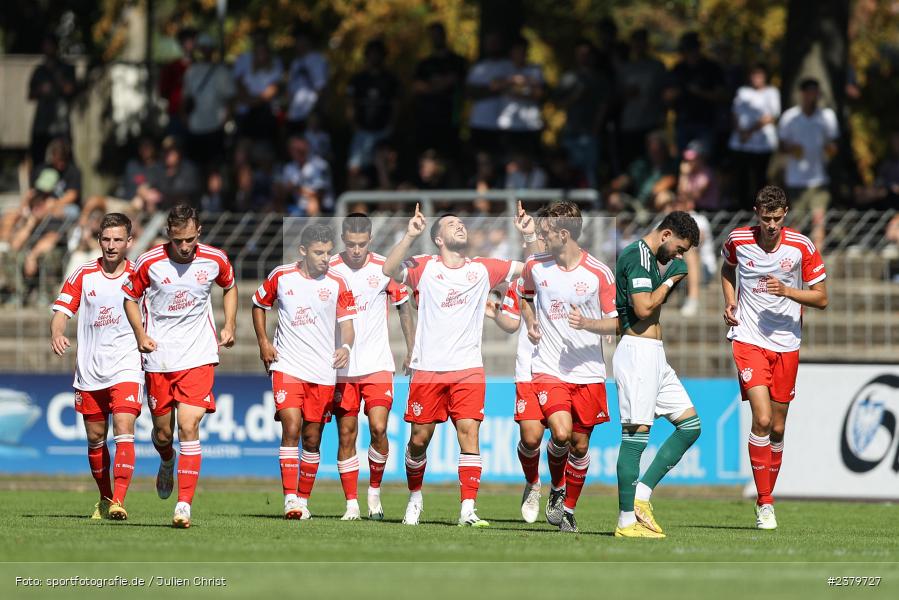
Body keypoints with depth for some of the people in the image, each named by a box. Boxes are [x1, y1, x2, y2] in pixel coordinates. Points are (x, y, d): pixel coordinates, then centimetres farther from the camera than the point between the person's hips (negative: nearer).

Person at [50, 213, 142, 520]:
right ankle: (105, 498, 30)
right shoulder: (83, 274, 2)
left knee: (124, 433, -18)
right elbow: (61, 310, -2)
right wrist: (57, 334, -22)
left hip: (126, 368, -3)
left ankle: (119, 502, -25)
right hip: (89, 370, 3)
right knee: (95, 439, 11)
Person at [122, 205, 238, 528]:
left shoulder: (215, 260, -5)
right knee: (162, 433, 8)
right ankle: (167, 462, 47)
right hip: (158, 358, 1)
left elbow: (230, 287, 17)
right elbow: (131, 298, 6)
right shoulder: (149, 262, -9)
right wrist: (140, 334, -8)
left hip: (199, 357, -1)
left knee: (188, 426, -15)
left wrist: (230, 325, 6)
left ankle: (184, 504, -14)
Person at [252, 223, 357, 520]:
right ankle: (290, 498, -19)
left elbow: (347, 323, -1)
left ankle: (303, 499, 20)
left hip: (323, 371, 1)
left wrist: (346, 346, -23)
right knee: (291, 427, -17)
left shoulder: (337, 284, 0)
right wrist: (263, 343, 5)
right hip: (287, 365, -1)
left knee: (312, 438, 6)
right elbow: (259, 305, 16)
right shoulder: (281, 276, 0)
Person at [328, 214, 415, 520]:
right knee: (346, 435, 1)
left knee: (378, 428, -12)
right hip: (341, 367, 1)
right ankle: (351, 503, 8)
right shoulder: (328, 270, -2)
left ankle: (374, 490, 10)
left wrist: (411, 352, 10)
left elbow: (404, 308, 11)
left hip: (377, 365, -1)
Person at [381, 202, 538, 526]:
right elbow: (389, 270, -16)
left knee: (469, 431, -12)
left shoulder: (483, 269, 9)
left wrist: (530, 235, 0)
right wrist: (410, 236, -25)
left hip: (468, 368, 1)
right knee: (419, 437, 4)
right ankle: (415, 496, 29)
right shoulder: (425, 267, 1)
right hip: (428, 368, -1)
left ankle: (468, 509, -13)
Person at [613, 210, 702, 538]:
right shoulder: (638, 256, -12)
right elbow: (644, 308, -21)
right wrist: (670, 280, -8)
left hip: (654, 356, 11)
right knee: (635, 434, -9)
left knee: (691, 424, 9)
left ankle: (641, 494, 5)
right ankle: (627, 521, -7)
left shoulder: (647, 257, 20)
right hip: (637, 350, -11)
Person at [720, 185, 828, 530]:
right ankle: (764, 504, -12)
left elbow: (821, 298, -3)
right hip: (749, 340, -2)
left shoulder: (802, 247, -6)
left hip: (786, 343, 2)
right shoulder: (737, 240, -3)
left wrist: (787, 291, -19)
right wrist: (730, 302, 4)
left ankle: (768, 496, 25)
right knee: (762, 419, -17)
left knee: (777, 429, 8)